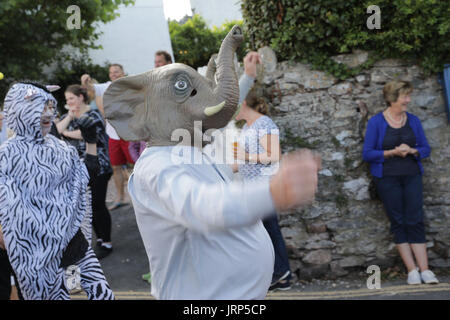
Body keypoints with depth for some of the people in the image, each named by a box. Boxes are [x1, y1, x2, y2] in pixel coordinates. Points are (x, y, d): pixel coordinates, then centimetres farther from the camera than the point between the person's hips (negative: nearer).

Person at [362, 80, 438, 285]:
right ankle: (412, 270, 5)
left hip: (412, 175, 3)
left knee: (415, 221, -2)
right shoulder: (376, 122, -4)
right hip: (387, 178, -3)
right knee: (398, 222, 1)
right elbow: (367, 154, -5)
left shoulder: (413, 120, 7)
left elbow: (426, 148, 11)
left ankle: (424, 270, -1)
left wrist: (412, 151, -10)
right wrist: (392, 152, -16)